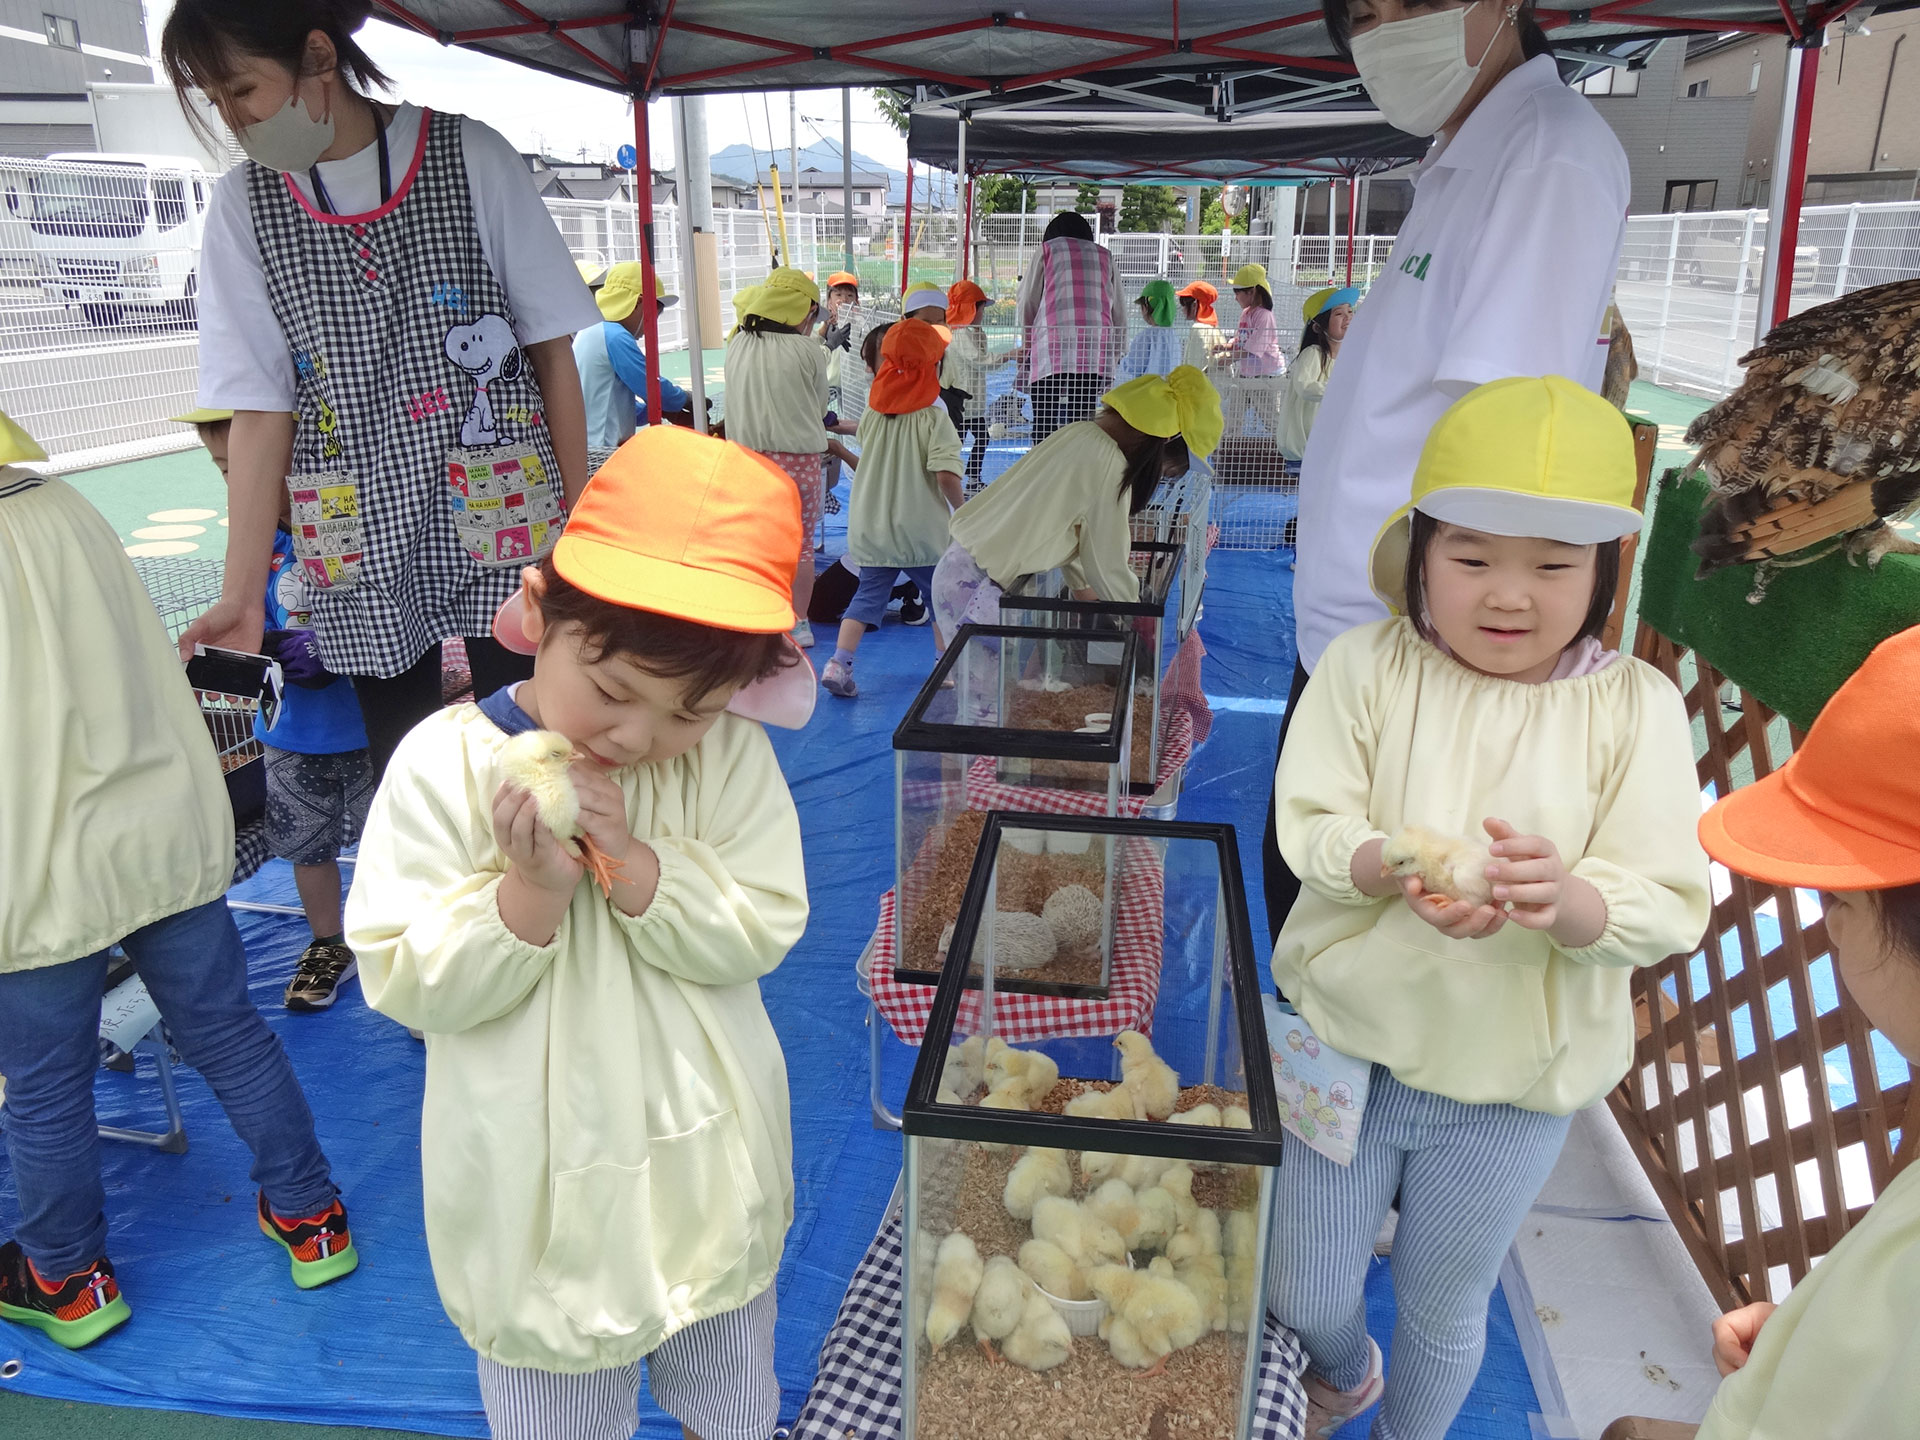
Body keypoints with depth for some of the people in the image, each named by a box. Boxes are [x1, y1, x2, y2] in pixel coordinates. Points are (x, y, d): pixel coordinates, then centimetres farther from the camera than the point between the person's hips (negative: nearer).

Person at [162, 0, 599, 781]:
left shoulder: (471, 158, -3)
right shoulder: (241, 205, 3)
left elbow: (553, 352, 1)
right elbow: (261, 412, 2)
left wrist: (578, 525, -1)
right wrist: (241, 596, -3)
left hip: (501, 530, -2)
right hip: (363, 556, 2)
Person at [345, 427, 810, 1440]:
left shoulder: (730, 755, -14)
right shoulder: (446, 765, -17)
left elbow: (761, 931, -15)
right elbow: (404, 983, -15)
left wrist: (633, 863, -28)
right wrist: (532, 889, -30)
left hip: (709, 1151, 2)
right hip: (542, 1177, -1)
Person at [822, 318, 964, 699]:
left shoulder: (871, 416, 3)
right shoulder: (934, 417, -13)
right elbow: (946, 475, -21)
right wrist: (961, 511, -7)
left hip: (871, 528, 4)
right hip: (922, 531, -4)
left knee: (868, 596, 12)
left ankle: (839, 662, -1)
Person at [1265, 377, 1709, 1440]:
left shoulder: (1635, 706, -11)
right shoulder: (1366, 666, -11)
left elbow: (1670, 906, -14)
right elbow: (1309, 824, -15)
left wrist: (1568, 899, -35)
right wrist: (1391, 866, -36)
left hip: (1513, 1083, 0)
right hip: (1345, 1043, 1)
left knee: (1444, 1313, 22)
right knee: (1303, 1298, 18)